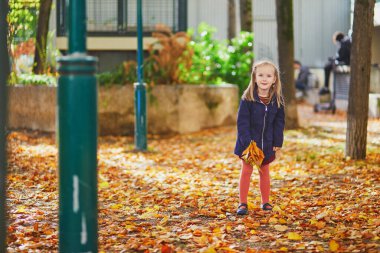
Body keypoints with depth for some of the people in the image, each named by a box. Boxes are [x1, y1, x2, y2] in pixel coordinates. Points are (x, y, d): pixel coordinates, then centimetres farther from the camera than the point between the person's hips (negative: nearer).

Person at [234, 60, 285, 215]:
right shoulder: (247, 98, -14)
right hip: (249, 143, -3)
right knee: (246, 171, 3)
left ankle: (265, 202, 26)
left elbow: (279, 122, 2)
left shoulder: (277, 100, -4)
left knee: (264, 172, 15)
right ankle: (243, 203, 10)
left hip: (267, 144, 3)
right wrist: (247, 142, -21)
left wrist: (278, 143, -2)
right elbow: (242, 122, -15)